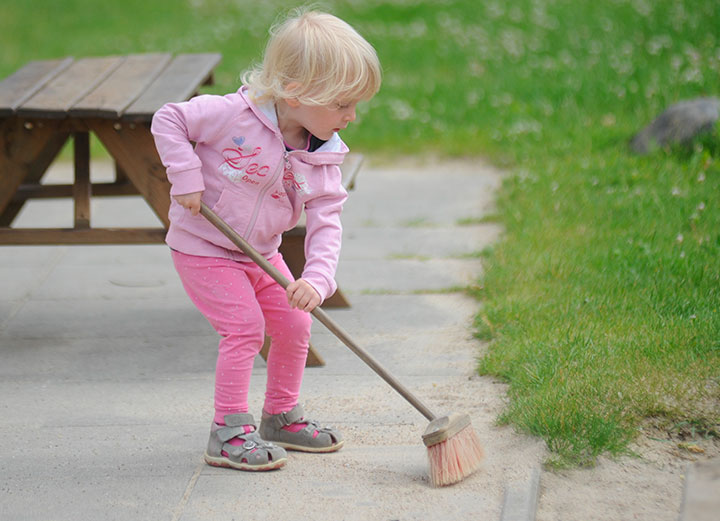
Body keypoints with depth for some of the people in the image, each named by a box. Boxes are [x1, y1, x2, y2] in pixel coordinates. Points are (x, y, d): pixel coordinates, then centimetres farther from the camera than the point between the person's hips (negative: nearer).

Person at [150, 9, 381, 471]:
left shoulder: (323, 159, -9)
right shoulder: (235, 114, -26)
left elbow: (326, 223, -14)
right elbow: (168, 121, -18)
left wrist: (317, 279, -30)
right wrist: (187, 177, -27)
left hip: (260, 254, 7)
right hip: (203, 247, -6)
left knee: (294, 325, 7)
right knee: (245, 326, -17)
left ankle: (282, 415, 28)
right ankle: (229, 431, -6)